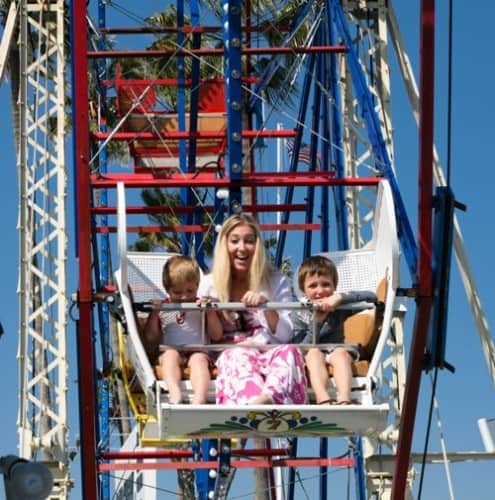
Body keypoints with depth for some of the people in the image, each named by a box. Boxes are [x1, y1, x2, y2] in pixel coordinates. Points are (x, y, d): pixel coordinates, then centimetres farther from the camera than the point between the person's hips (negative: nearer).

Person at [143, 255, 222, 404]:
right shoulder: (162, 308, 14)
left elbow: (216, 336, 10)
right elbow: (150, 338, 10)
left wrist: (210, 312, -4)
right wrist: (154, 313, -2)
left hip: (198, 351, 0)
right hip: (170, 351, 0)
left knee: (199, 359, -34)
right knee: (171, 355, -34)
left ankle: (199, 399, -57)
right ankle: (175, 393, -57)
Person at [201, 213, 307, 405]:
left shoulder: (276, 281, 14)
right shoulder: (210, 284, 14)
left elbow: (284, 335, 4)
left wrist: (266, 305, -13)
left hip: (269, 352, 1)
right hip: (230, 356, 0)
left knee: (290, 351, -35)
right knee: (239, 356, -37)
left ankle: (268, 397, -68)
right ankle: (253, 402, -70)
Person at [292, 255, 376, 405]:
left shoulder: (339, 308, 2)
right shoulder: (298, 315, 0)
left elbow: (371, 297, -10)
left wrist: (340, 297, -20)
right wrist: (316, 323, -20)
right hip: (311, 360, -1)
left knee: (341, 352, -31)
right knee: (313, 353, -32)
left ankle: (344, 399, -53)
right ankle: (323, 400, -55)